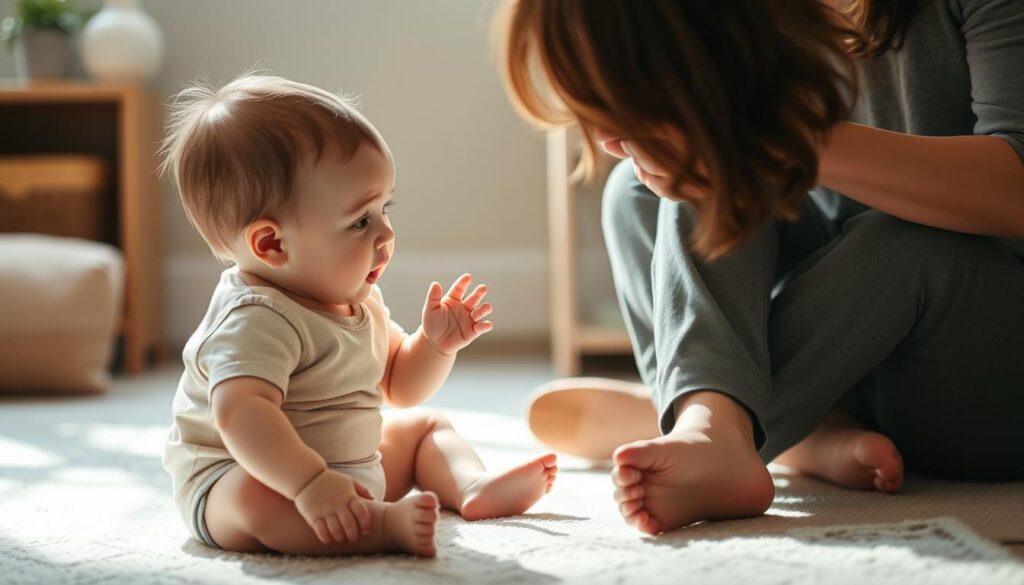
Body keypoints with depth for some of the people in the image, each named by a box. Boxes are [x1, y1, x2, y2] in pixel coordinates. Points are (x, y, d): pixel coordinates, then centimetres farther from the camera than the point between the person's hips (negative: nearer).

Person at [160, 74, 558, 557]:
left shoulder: (357, 300, 4)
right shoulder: (257, 319, -28)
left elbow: (398, 385, 18)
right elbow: (239, 414, -44)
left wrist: (435, 344, -1)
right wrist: (309, 484, -53)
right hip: (235, 478, -9)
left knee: (426, 426, 16)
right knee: (255, 501, -40)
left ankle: (474, 487, -9)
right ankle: (388, 524, -50)